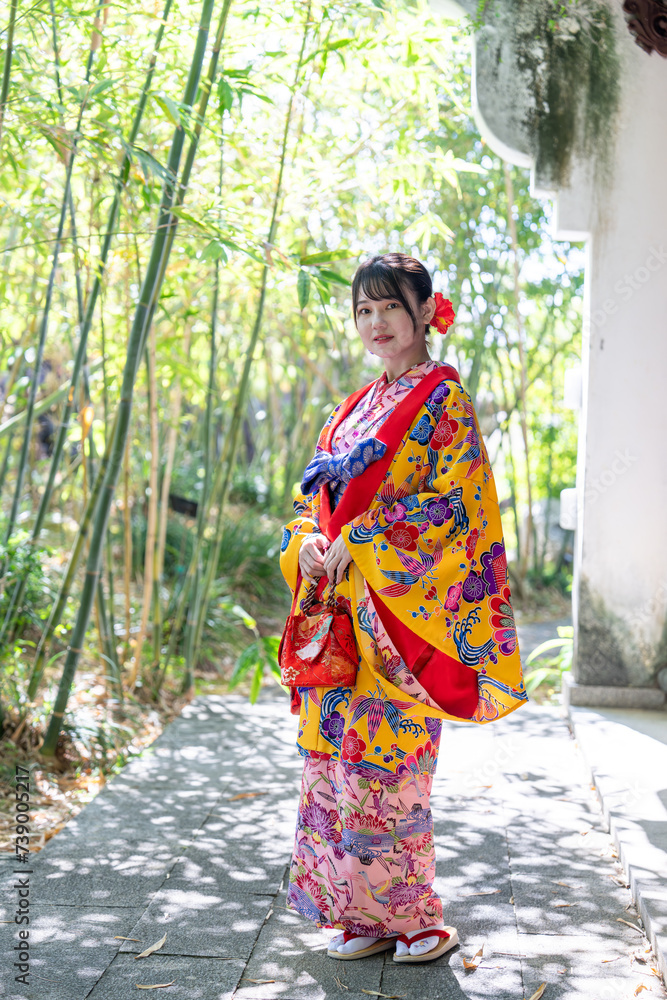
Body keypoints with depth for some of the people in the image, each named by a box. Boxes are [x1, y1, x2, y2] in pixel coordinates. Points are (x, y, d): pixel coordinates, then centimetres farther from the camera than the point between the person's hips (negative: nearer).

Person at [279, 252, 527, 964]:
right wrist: (307, 541, -3)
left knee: (385, 757, -6)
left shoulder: (444, 401, -3)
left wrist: (356, 541, -15)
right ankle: (363, 913, 18)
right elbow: (314, 496, 19)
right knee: (334, 753, 6)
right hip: (339, 608, 7)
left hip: (402, 606, -7)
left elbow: (452, 503, -12)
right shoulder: (351, 411, 18)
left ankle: (412, 915, 10)